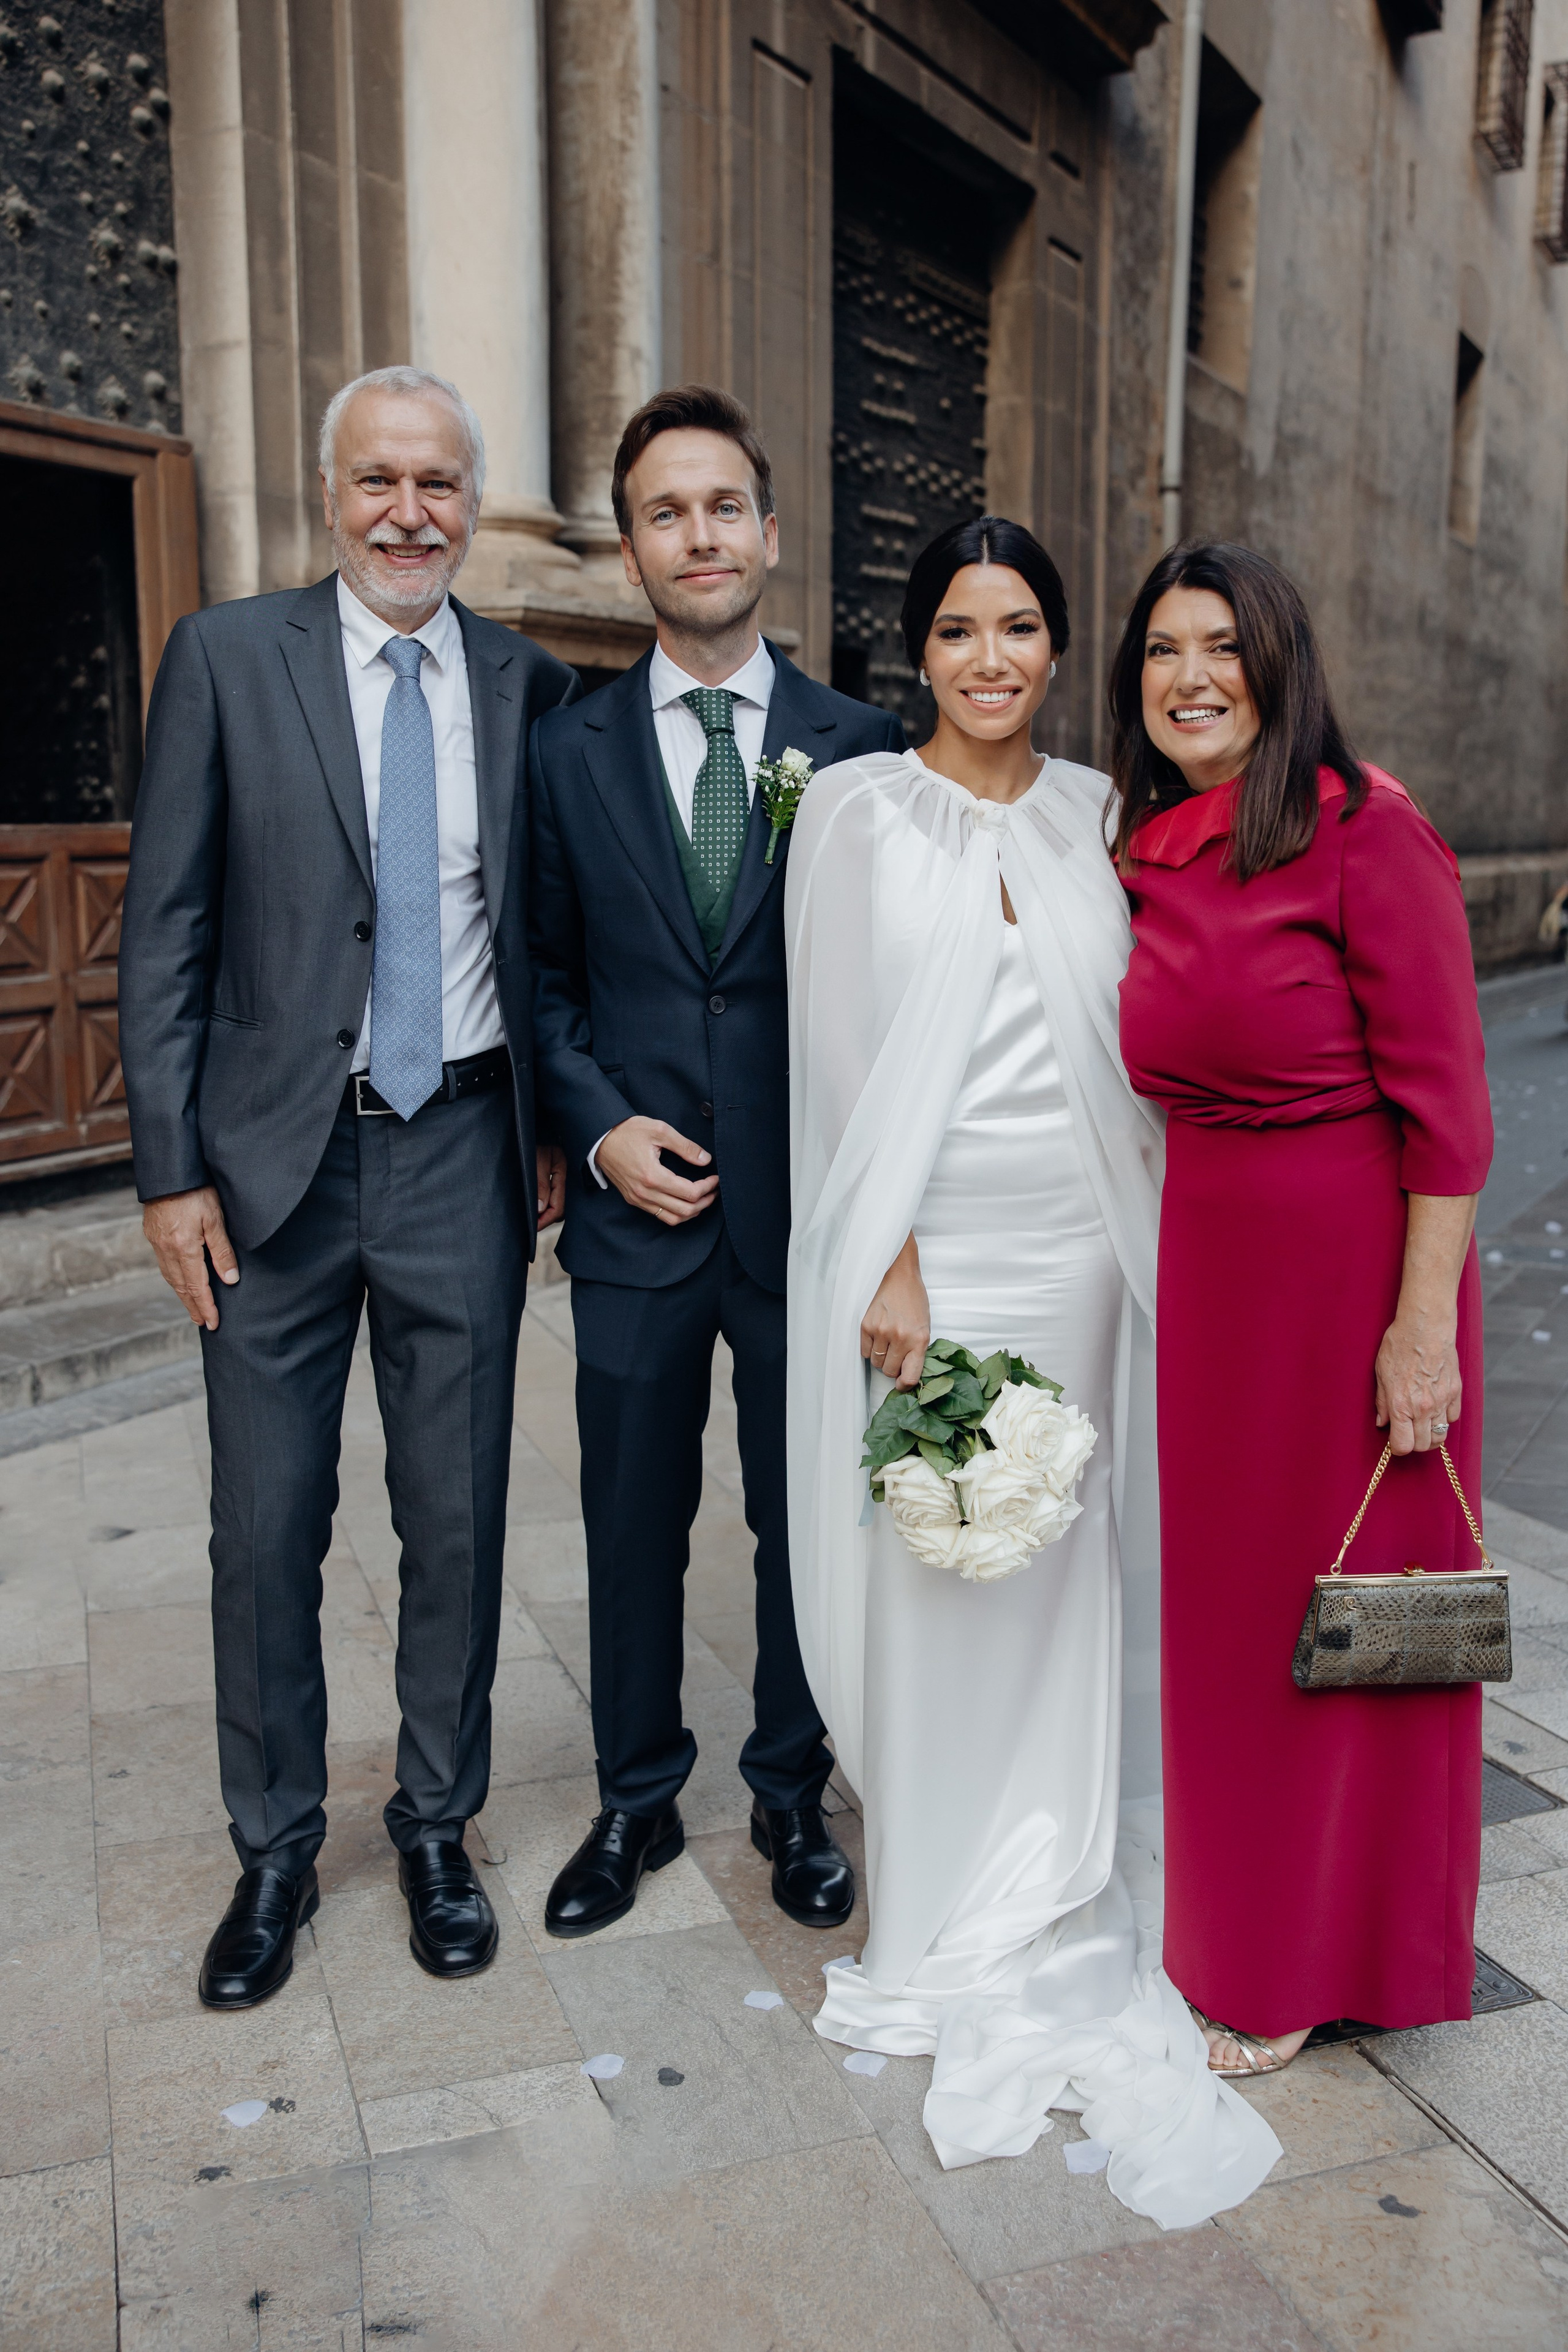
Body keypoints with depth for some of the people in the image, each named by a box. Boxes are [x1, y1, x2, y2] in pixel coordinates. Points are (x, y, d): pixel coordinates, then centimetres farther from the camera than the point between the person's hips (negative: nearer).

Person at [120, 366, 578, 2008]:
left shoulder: (532, 688, 5)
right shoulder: (225, 658, 0)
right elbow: (165, 932, -2)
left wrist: (558, 1123, 6)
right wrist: (169, 1166, -7)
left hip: (463, 1156, 2)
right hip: (276, 1159, -1)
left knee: (457, 1515, 11)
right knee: (267, 1524, 9)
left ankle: (438, 1827, 32)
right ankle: (274, 1850, 30)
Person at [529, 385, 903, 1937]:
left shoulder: (858, 747, 1)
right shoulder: (567, 752, 4)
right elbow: (544, 976, 7)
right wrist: (597, 1127, -8)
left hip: (808, 1213, 0)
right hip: (637, 1213, 1)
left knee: (807, 1522, 12)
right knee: (634, 1528, 13)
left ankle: (791, 1796, 34)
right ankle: (636, 1802, 34)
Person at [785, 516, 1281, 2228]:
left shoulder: (1092, 814, 10)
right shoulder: (858, 809, -1)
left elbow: (1130, 1043, 12)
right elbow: (841, 1049, -6)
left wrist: (1153, 1241, 6)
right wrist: (891, 1269, -12)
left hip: (1083, 1251, 4)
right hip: (931, 1250, -3)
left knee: (1067, 1580, 11)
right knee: (930, 1585, 4)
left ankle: (1055, 1914, 29)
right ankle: (953, 1935, 24)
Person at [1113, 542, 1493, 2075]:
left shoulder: (1367, 829, -13)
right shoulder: (1146, 859, 6)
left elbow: (1444, 1106, -14)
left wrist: (1424, 1323, -18)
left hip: (1358, 1261, -6)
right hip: (1205, 1261, 6)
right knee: (1223, 1603, 16)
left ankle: (1322, 1960, 32)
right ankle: (1236, 1922, 38)